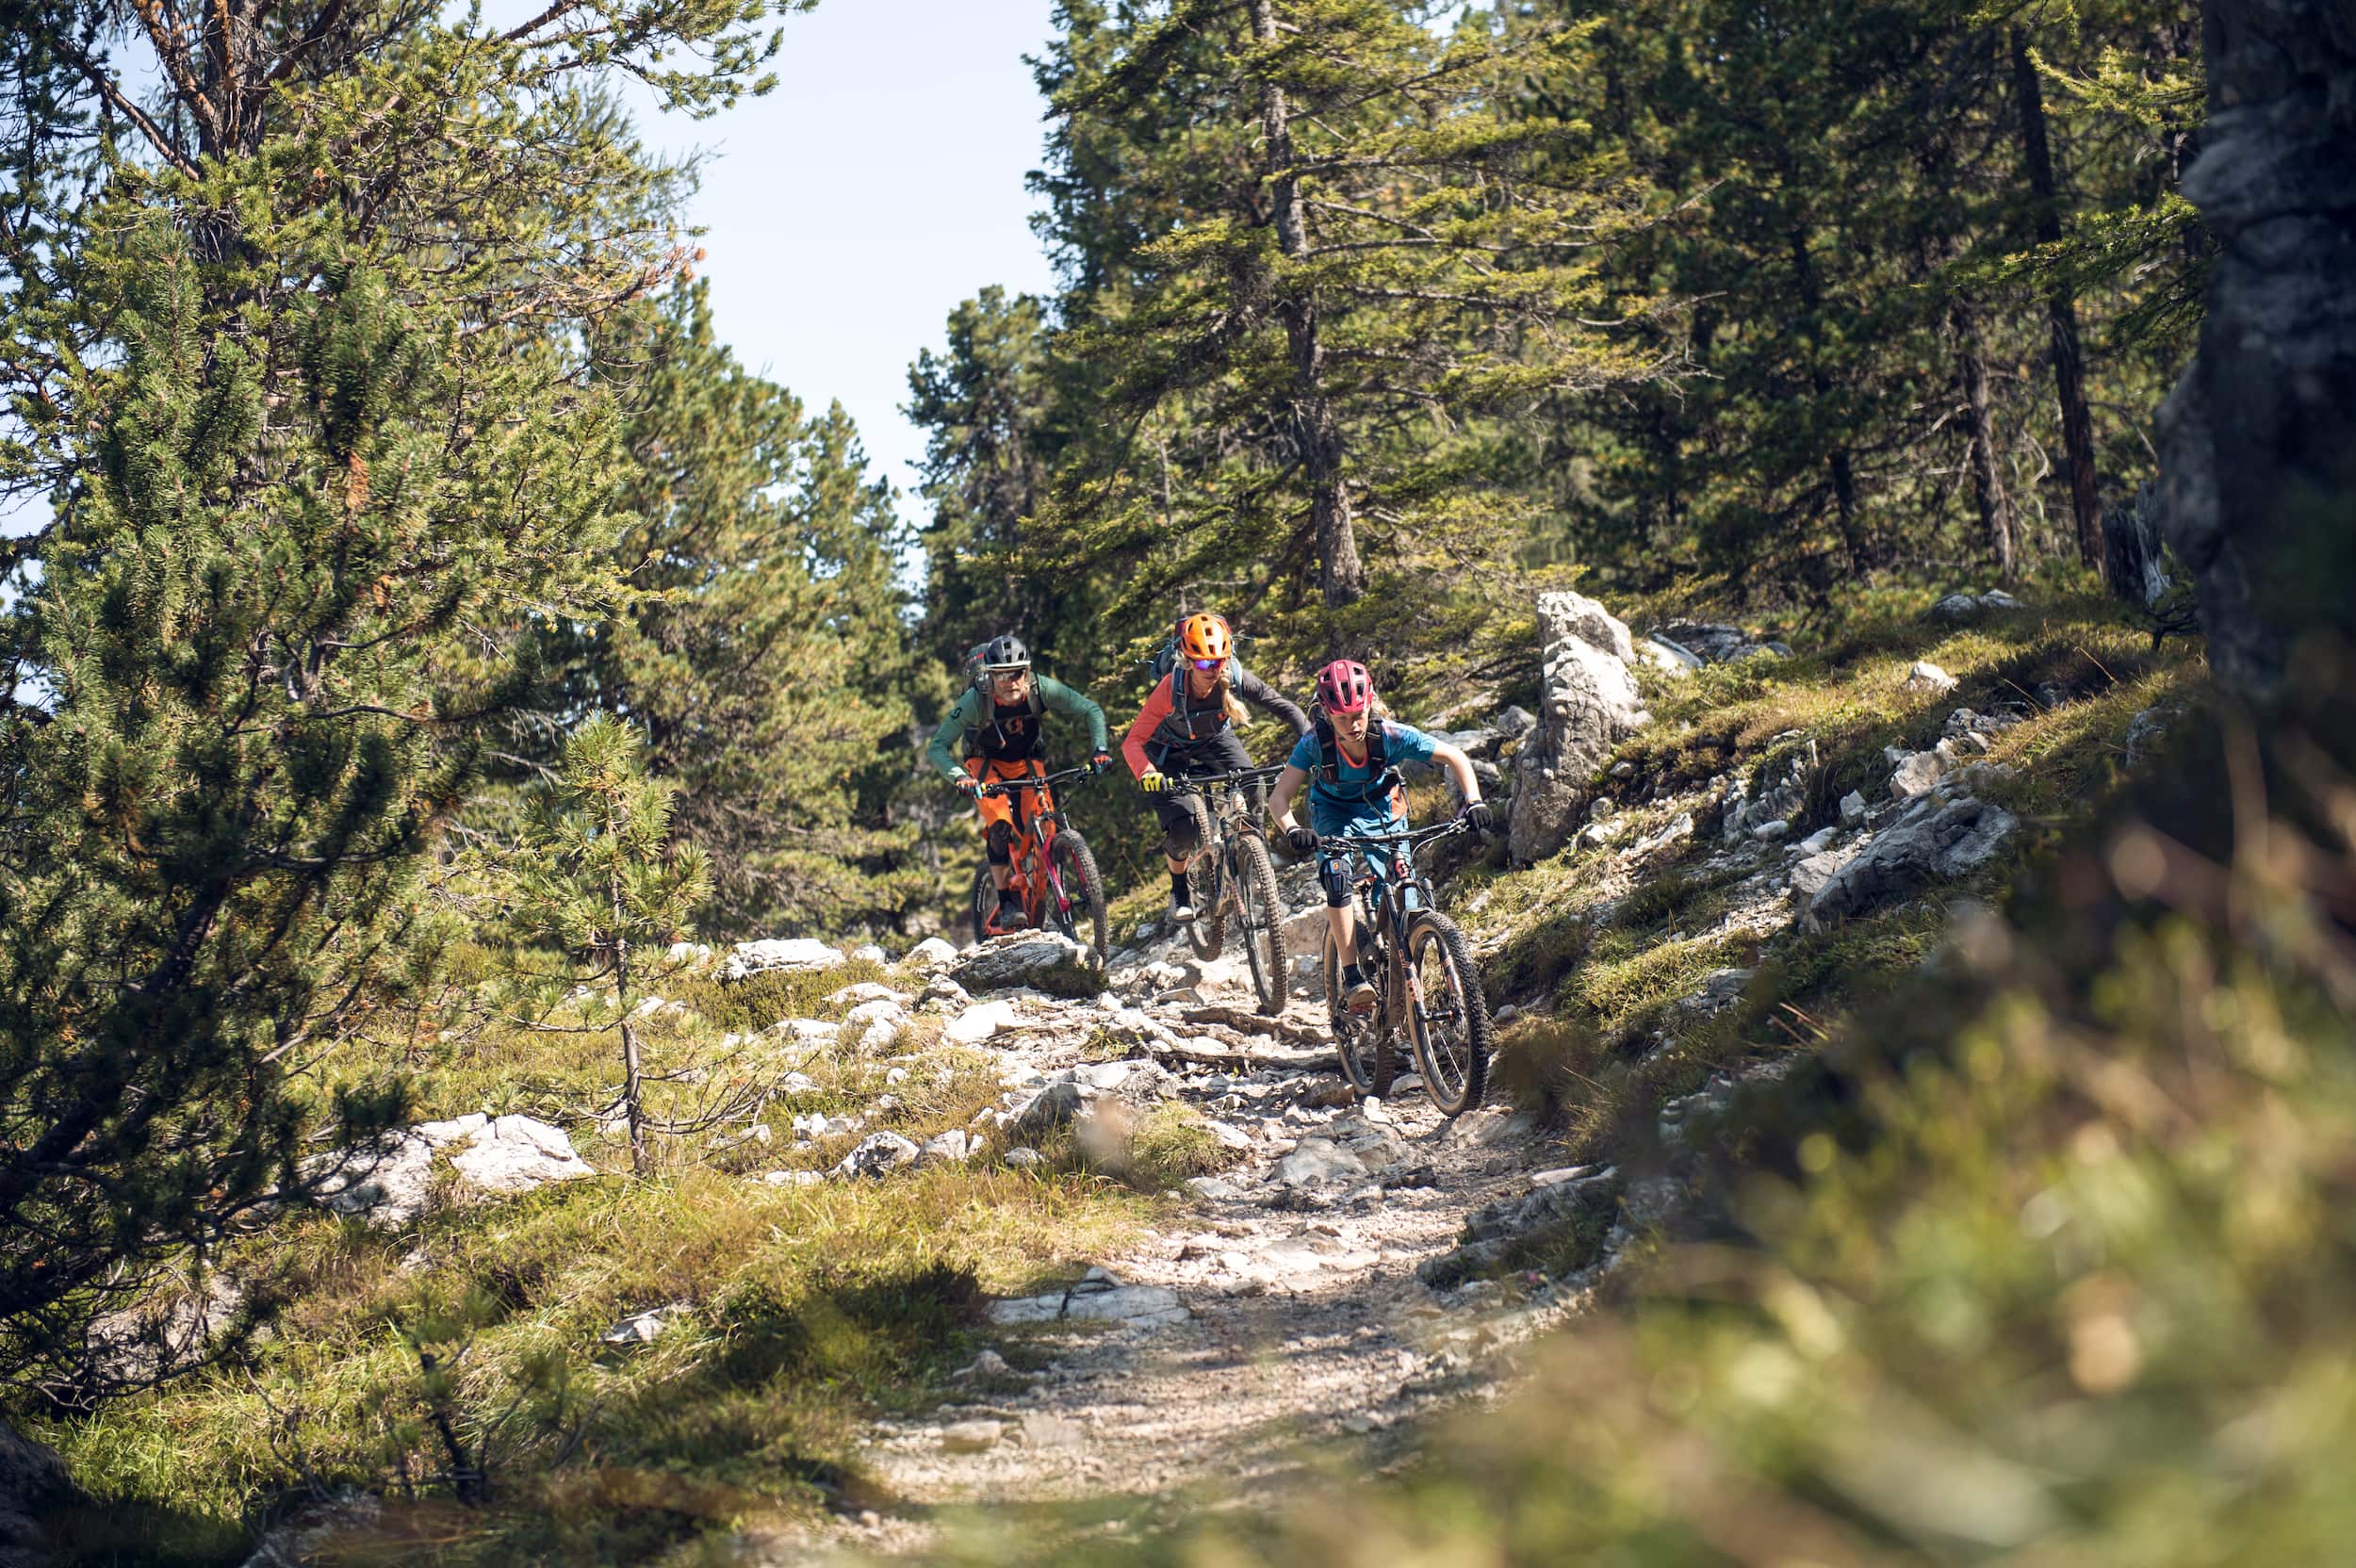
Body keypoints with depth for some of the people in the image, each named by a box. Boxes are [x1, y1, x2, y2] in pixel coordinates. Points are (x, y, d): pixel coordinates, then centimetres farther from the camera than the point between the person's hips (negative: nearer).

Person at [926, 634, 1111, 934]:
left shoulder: (1041, 689, -28)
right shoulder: (975, 700, -33)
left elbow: (1091, 711, -17)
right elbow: (936, 749, -31)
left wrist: (1099, 749, -33)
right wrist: (959, 777, -48)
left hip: (1025, 762, 2)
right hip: (986, 763, -2)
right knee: (1000, 827, -26)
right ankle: (1006, 905, -15)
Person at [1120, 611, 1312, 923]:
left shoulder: (1235, 678, -28)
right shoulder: (1171, 689, -34)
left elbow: (1284, 706, -21)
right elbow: (1132, 742, -34)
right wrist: (1147, 773, -54)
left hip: (1216, 740, 3)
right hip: (1172, 753, -2)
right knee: (1183, 829, -19)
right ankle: (1179, 891, 12)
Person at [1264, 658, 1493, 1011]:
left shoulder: (1392, 735, -29)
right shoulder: (1315, 744, -31)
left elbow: (1455, 758, -19)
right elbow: (1279, 798, -34)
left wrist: (1474, 802, -34)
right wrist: (1293, 830, -55)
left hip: (1382, 810, 1)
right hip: (1334, 813, -1)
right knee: (1337, 874, -29)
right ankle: (1352, 978, -26)